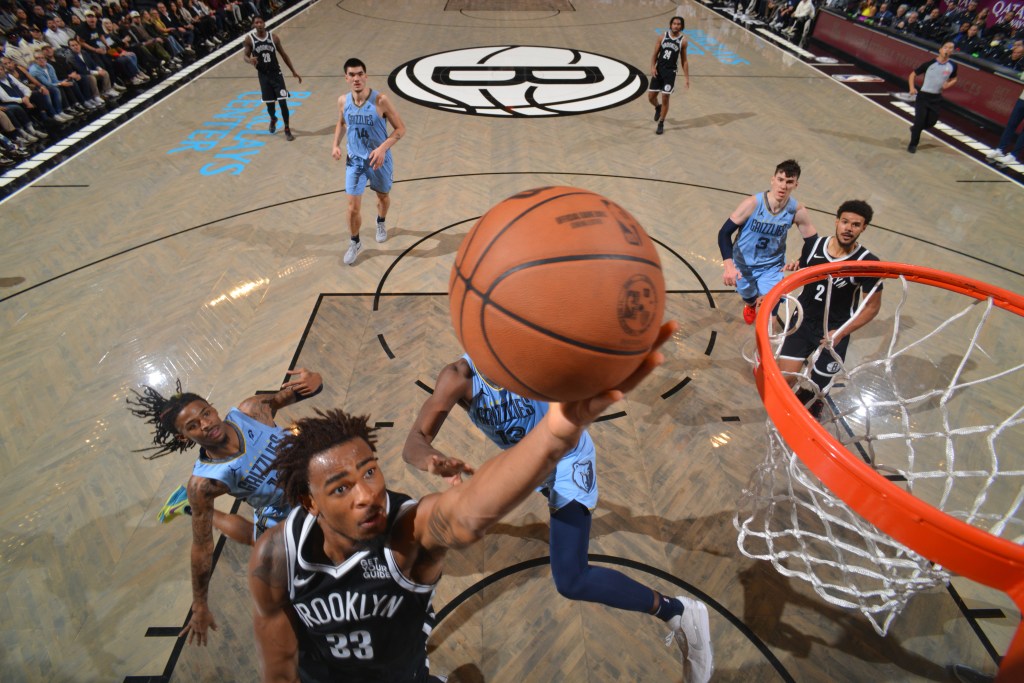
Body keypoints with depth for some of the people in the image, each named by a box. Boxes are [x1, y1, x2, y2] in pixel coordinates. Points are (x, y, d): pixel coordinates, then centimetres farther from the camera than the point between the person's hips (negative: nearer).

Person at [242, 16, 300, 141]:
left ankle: (287, 130, 2)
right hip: (263, 75, 0)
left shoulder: (273, 37, -2)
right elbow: (246, 56, 2)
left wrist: (293, 71, 6)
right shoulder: (249, 39, -5)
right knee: (269, 103, 7)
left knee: (283, 102, -9)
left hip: (276, 73, 0)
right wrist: (250, 60, -23)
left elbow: (283, 54, 7)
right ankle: (273, 119, 41)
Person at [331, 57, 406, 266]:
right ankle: (354, 243, 19)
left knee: (383, 196, 21)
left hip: (379, 159, -2)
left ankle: (381, 222, 54)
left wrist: (382, 148, -28)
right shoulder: (343, 101, -7)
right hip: (354, 160, 2)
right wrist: (336, 144, -2)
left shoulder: (380, 100, -20)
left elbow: (400, 129, -15)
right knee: (353, 206, -2)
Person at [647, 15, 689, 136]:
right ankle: (658, 107, 38)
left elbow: (684, 60, 3)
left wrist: (687, 77, 0)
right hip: (658, 70, 2)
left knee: (665, 98, -5)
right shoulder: (663, 37, 1)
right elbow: (655, 54, 5)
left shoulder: (683, 41, -1)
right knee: (651, 97, 3)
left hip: (670, 72, -2)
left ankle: (661, 123, 9)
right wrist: (652, 66, -14)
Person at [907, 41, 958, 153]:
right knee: (920, 120, -8)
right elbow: (913, 74, -1)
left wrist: (948, 84, -6)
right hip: (923, 95, -4)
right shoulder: (929, 64, -10)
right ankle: (913, 144, 7)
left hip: (937, 98, 4)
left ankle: (915, 129, 34)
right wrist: (912, 88, -16)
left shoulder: (952, 66, 1)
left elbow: (954, 79, 17)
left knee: (931, 122, 3)